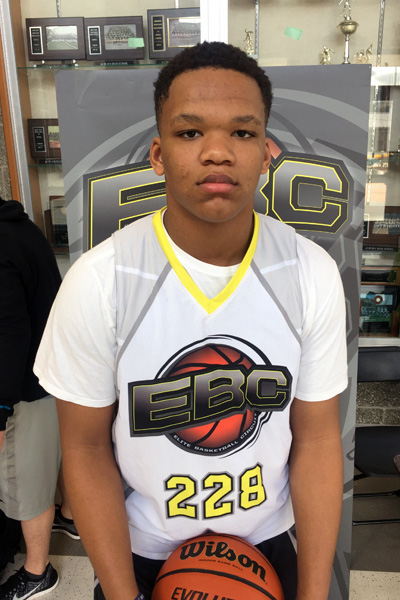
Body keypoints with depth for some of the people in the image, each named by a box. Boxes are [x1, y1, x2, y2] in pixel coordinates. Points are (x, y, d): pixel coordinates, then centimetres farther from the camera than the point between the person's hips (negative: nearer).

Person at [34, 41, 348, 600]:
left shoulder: (314, 275, -17)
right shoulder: (97, 282, -22)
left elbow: (317, 439, -10)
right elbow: (86, 448, -13)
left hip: (269, 541, 2)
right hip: (139, 552, -1)